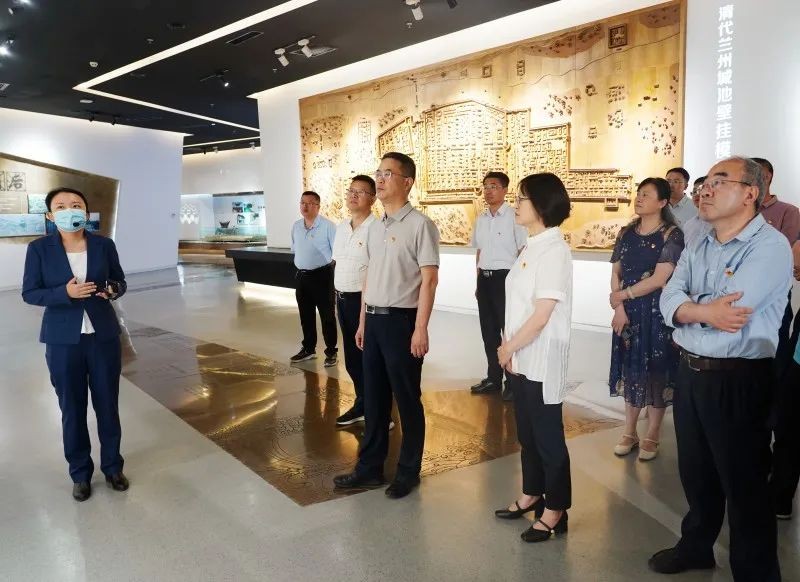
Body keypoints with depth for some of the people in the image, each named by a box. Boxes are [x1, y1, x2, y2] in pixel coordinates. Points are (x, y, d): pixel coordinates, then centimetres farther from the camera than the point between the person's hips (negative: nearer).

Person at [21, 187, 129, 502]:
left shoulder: (104, 245, -2)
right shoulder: (39, 248, -5)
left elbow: (120, 281, 8)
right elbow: (29, 293, -4)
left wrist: (114, 290, -16)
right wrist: (65, 292, -22)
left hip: (104, 336, 1)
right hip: (63, 341, -1)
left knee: (108, 405, 11)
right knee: (72, 410, 9)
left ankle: (112, 466, 29)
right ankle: (80, 473, 26)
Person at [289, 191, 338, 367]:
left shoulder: (328, 226, -12)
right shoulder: (296, 226, 9)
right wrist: (301, 263, 15)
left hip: (322, 275, -6)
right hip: (302, 276, 6)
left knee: (327, 315, 2)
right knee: (305, 315, 15)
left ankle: (331, 351, 11)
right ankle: (308, 348, 28)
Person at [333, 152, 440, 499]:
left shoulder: (419, 225, -11)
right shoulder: (375, 227, 12)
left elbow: (429, 279, -15)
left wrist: (420, 328, -18)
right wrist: (363, 321, 17)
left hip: (401, 319, -7)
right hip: (374, 319, 8)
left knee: (407, 400, 6)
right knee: (373, 398, 16)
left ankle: (408, 471, 23)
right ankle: (370, 467, 30)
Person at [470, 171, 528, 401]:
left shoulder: (514, 217, -9)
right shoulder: (480, 219, 11)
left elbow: (523, 252, -7)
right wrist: (479, 282, 15)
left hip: (505, 277, -6)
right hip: (484, 278, 7)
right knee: (488, 329, 13)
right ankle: (493, 377, 27)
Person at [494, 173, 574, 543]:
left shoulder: (554, 250, -17)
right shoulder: (531, 247, 10)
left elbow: (542, 314, -20)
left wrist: (508, 347, -10)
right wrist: (509, 348, 3)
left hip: (542, 360, -8)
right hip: (521, 357, 8)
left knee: (547, 435, 6)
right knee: (527, 432, 19)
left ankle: (555, 510, 21)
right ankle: (532, 495, 36)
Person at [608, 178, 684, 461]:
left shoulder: (671, 235, -8)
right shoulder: (627, 233, 7)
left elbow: (659, 279, -15)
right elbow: (616, 272, 5)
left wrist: (622, 295, -8)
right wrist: (619, 307, -8)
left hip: (656, 313, -4)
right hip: (628, 312, 5)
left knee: (655, 371, 4)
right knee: (631, 369, 11)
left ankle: (651, 436, 18)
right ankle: (629, 432, 24)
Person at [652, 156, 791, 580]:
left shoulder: (770, 246, -14)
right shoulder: (697, 249, 9)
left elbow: (730, 310, -26)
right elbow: (668, 300, -3)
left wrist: (686, 311, -9)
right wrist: (705, 311, -22)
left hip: (738, 381, -7)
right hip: (690, 373, 7)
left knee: (743, 483, 8)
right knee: (695, 471, 22)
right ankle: (696, 545, 43)